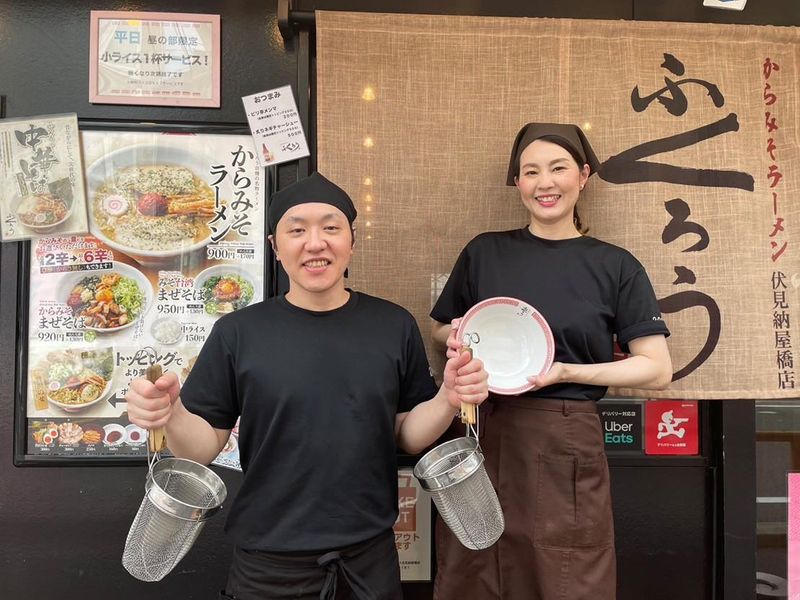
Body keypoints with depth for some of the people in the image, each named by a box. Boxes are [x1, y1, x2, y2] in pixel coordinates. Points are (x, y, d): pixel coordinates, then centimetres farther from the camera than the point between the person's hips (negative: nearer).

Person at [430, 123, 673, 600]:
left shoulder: (616, 266, 1)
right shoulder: (484, 253, 5)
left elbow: (657, 369, -1)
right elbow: (441, 331, 16)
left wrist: (566, 371, -14)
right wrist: (460, 338, -7)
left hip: (568, 449, -1)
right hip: (485, 440, 2)